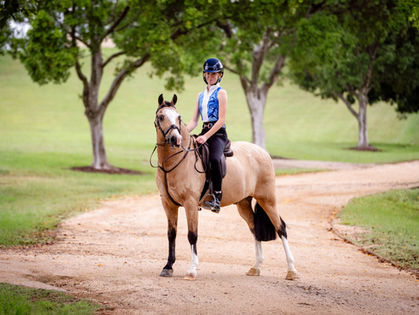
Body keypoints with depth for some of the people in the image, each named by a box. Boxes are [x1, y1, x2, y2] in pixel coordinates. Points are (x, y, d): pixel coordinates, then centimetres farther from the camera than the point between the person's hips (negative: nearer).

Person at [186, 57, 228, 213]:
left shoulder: (221, 93, -1)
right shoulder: (201, 95, 19)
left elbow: (221, 120, -10)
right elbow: (194, 121, 16)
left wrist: (206, 136, -20)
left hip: (218, 133, -7)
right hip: (204, 132, 7)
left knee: (214, 158, -34)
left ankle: (217, 198, -33)